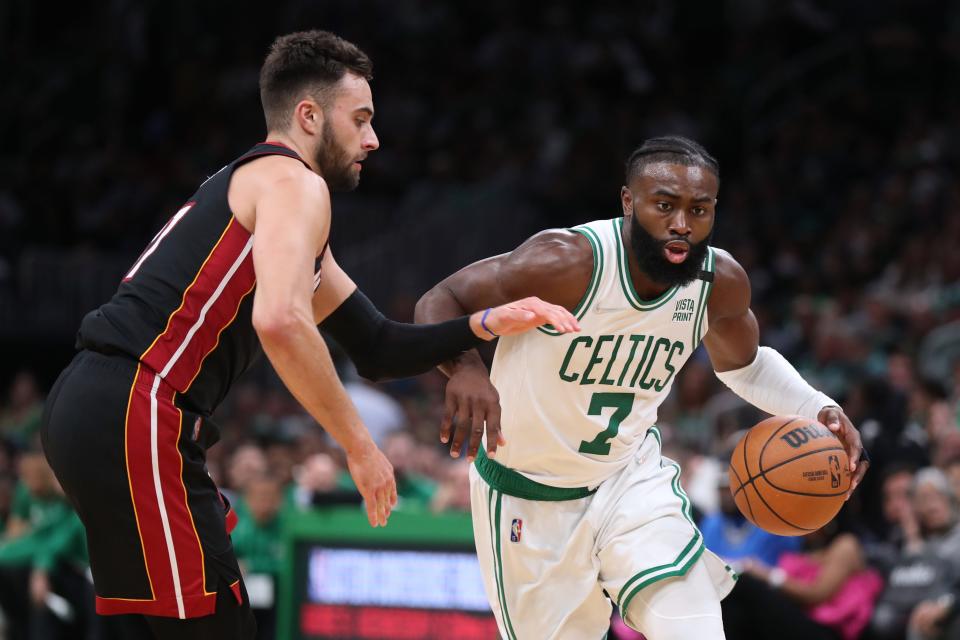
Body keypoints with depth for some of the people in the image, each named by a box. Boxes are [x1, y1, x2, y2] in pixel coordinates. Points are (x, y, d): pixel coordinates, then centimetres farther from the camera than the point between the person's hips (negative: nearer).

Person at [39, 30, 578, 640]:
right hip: (139, 414, -10)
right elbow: (281, 321, -24)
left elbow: (377, 349, 27)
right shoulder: (297, 183, -5)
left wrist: (488, 324, 14)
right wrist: (360, 446, -16)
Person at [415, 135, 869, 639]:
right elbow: (438, 303, -22)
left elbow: (743, 364, 11)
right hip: (530, 497, -3)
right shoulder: (569, 262, -28)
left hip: (631, 477, 4)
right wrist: (463, 368, -44)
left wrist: (817, 409, -8)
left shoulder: (720, 281, -11)